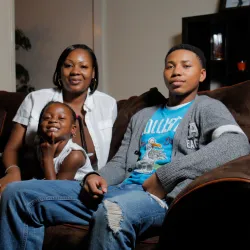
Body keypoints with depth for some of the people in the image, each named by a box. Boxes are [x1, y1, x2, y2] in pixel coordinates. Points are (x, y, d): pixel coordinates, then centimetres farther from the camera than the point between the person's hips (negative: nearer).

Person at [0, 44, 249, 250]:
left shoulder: (207, 108, 8)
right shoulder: (142, 116, 29)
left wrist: (166, 175, -18)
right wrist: (95, 176, -3)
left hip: (164, 195, -6)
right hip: (122, 190, 7)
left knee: (111, 211, -44)